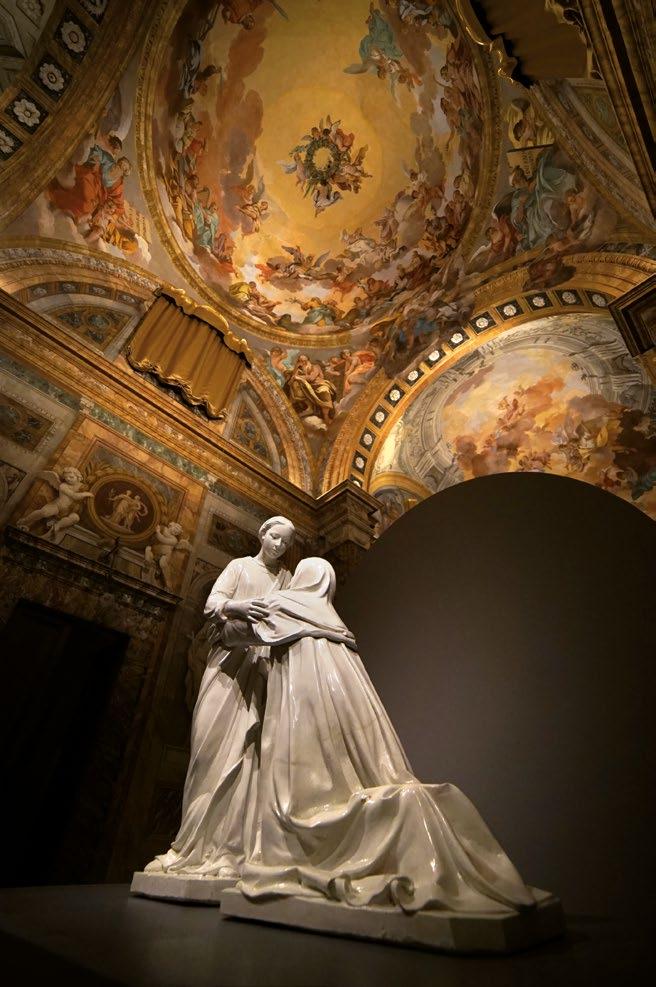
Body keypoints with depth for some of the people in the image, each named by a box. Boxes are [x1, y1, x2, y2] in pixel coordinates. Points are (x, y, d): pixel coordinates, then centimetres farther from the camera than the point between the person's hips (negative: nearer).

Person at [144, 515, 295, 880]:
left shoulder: (286, 579, 18)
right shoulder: (239, 566, 14)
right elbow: (212, 603, 0)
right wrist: (236, 606, -22)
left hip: (262, 666, 1)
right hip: (229, 657, 0)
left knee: (242, 747, -5)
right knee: (211, 745, -3)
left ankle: (226, 850, -1)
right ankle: (195, 845, 6)